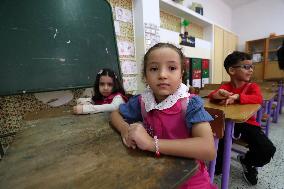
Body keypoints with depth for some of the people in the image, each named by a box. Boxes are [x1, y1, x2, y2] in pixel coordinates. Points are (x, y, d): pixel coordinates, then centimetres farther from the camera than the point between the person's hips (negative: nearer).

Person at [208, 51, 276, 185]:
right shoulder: (225, 86, -1)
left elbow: (259, 99, -23)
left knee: (268, 150, -16)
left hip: (248, 123, 1)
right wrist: (217, 95, -40)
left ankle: (247, 161, 23)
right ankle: (218, 164, 13)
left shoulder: (252, 86, -2)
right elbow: (211, 96, -16)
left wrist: (236, 97, -39)